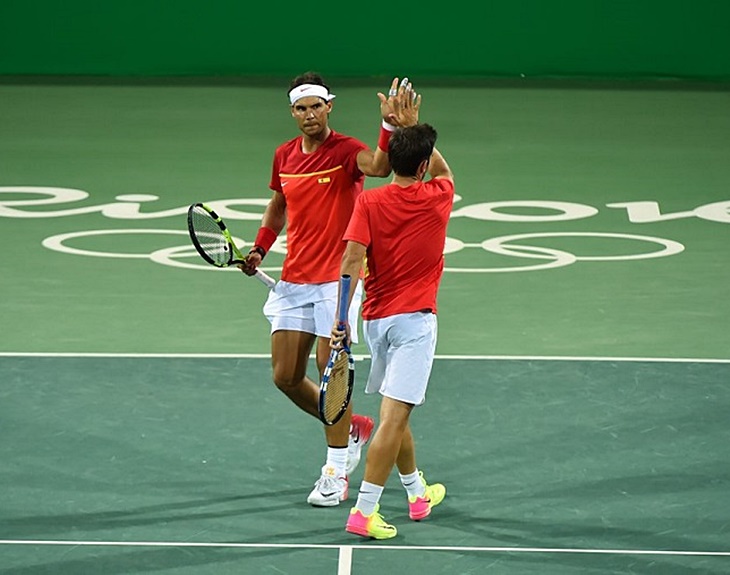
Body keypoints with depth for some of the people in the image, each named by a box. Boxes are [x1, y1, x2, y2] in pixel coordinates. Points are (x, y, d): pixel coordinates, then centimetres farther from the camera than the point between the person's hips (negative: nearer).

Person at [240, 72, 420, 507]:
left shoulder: (346, 150, -11)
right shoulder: (284, 156, 7)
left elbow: (379, 167, -34)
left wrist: (392, 128, -52)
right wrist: (260, 249, 10)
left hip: (337, 277, -6)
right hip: (294, 279, 6)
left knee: (330, 367, -7)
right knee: (286, 376, 4)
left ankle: (336, 470, 6)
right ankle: (352, 428, 28)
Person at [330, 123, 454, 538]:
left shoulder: (370, 203, -3)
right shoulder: (438, 197, -4)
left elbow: (353, 260, -12)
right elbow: (444, 171, 21)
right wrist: (411, 127, 16)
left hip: (376, 319, 4)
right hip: (414, 318, -4)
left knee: (396, 410, 19)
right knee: (395, 415, -9)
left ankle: (418, 492, 36)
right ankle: (364, 512, -17)